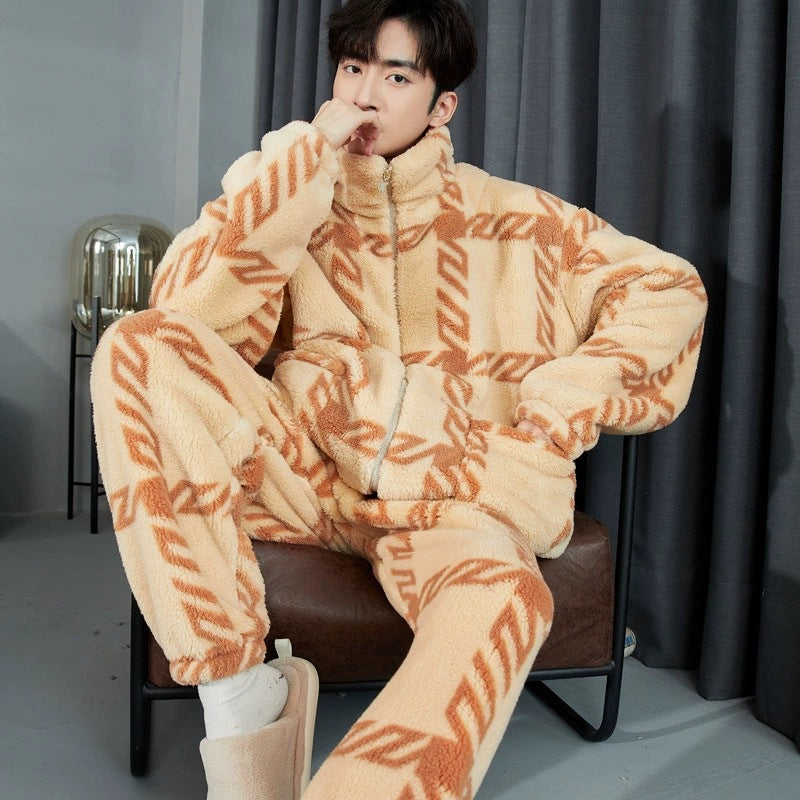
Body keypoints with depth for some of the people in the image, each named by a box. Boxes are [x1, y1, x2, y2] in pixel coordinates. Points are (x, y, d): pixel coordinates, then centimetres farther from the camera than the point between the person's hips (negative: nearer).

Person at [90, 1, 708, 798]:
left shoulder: (509, 215, 10)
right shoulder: (289, 197, 11)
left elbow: (669, 287, 10)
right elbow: (189, 319, -5)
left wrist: (554, 417, -2)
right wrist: (305, 163, -9)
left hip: (454, 501, -1)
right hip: (309, 470, 2)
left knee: (501, 598, -36)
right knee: (138, 347, -22)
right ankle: (239, 696, -24)